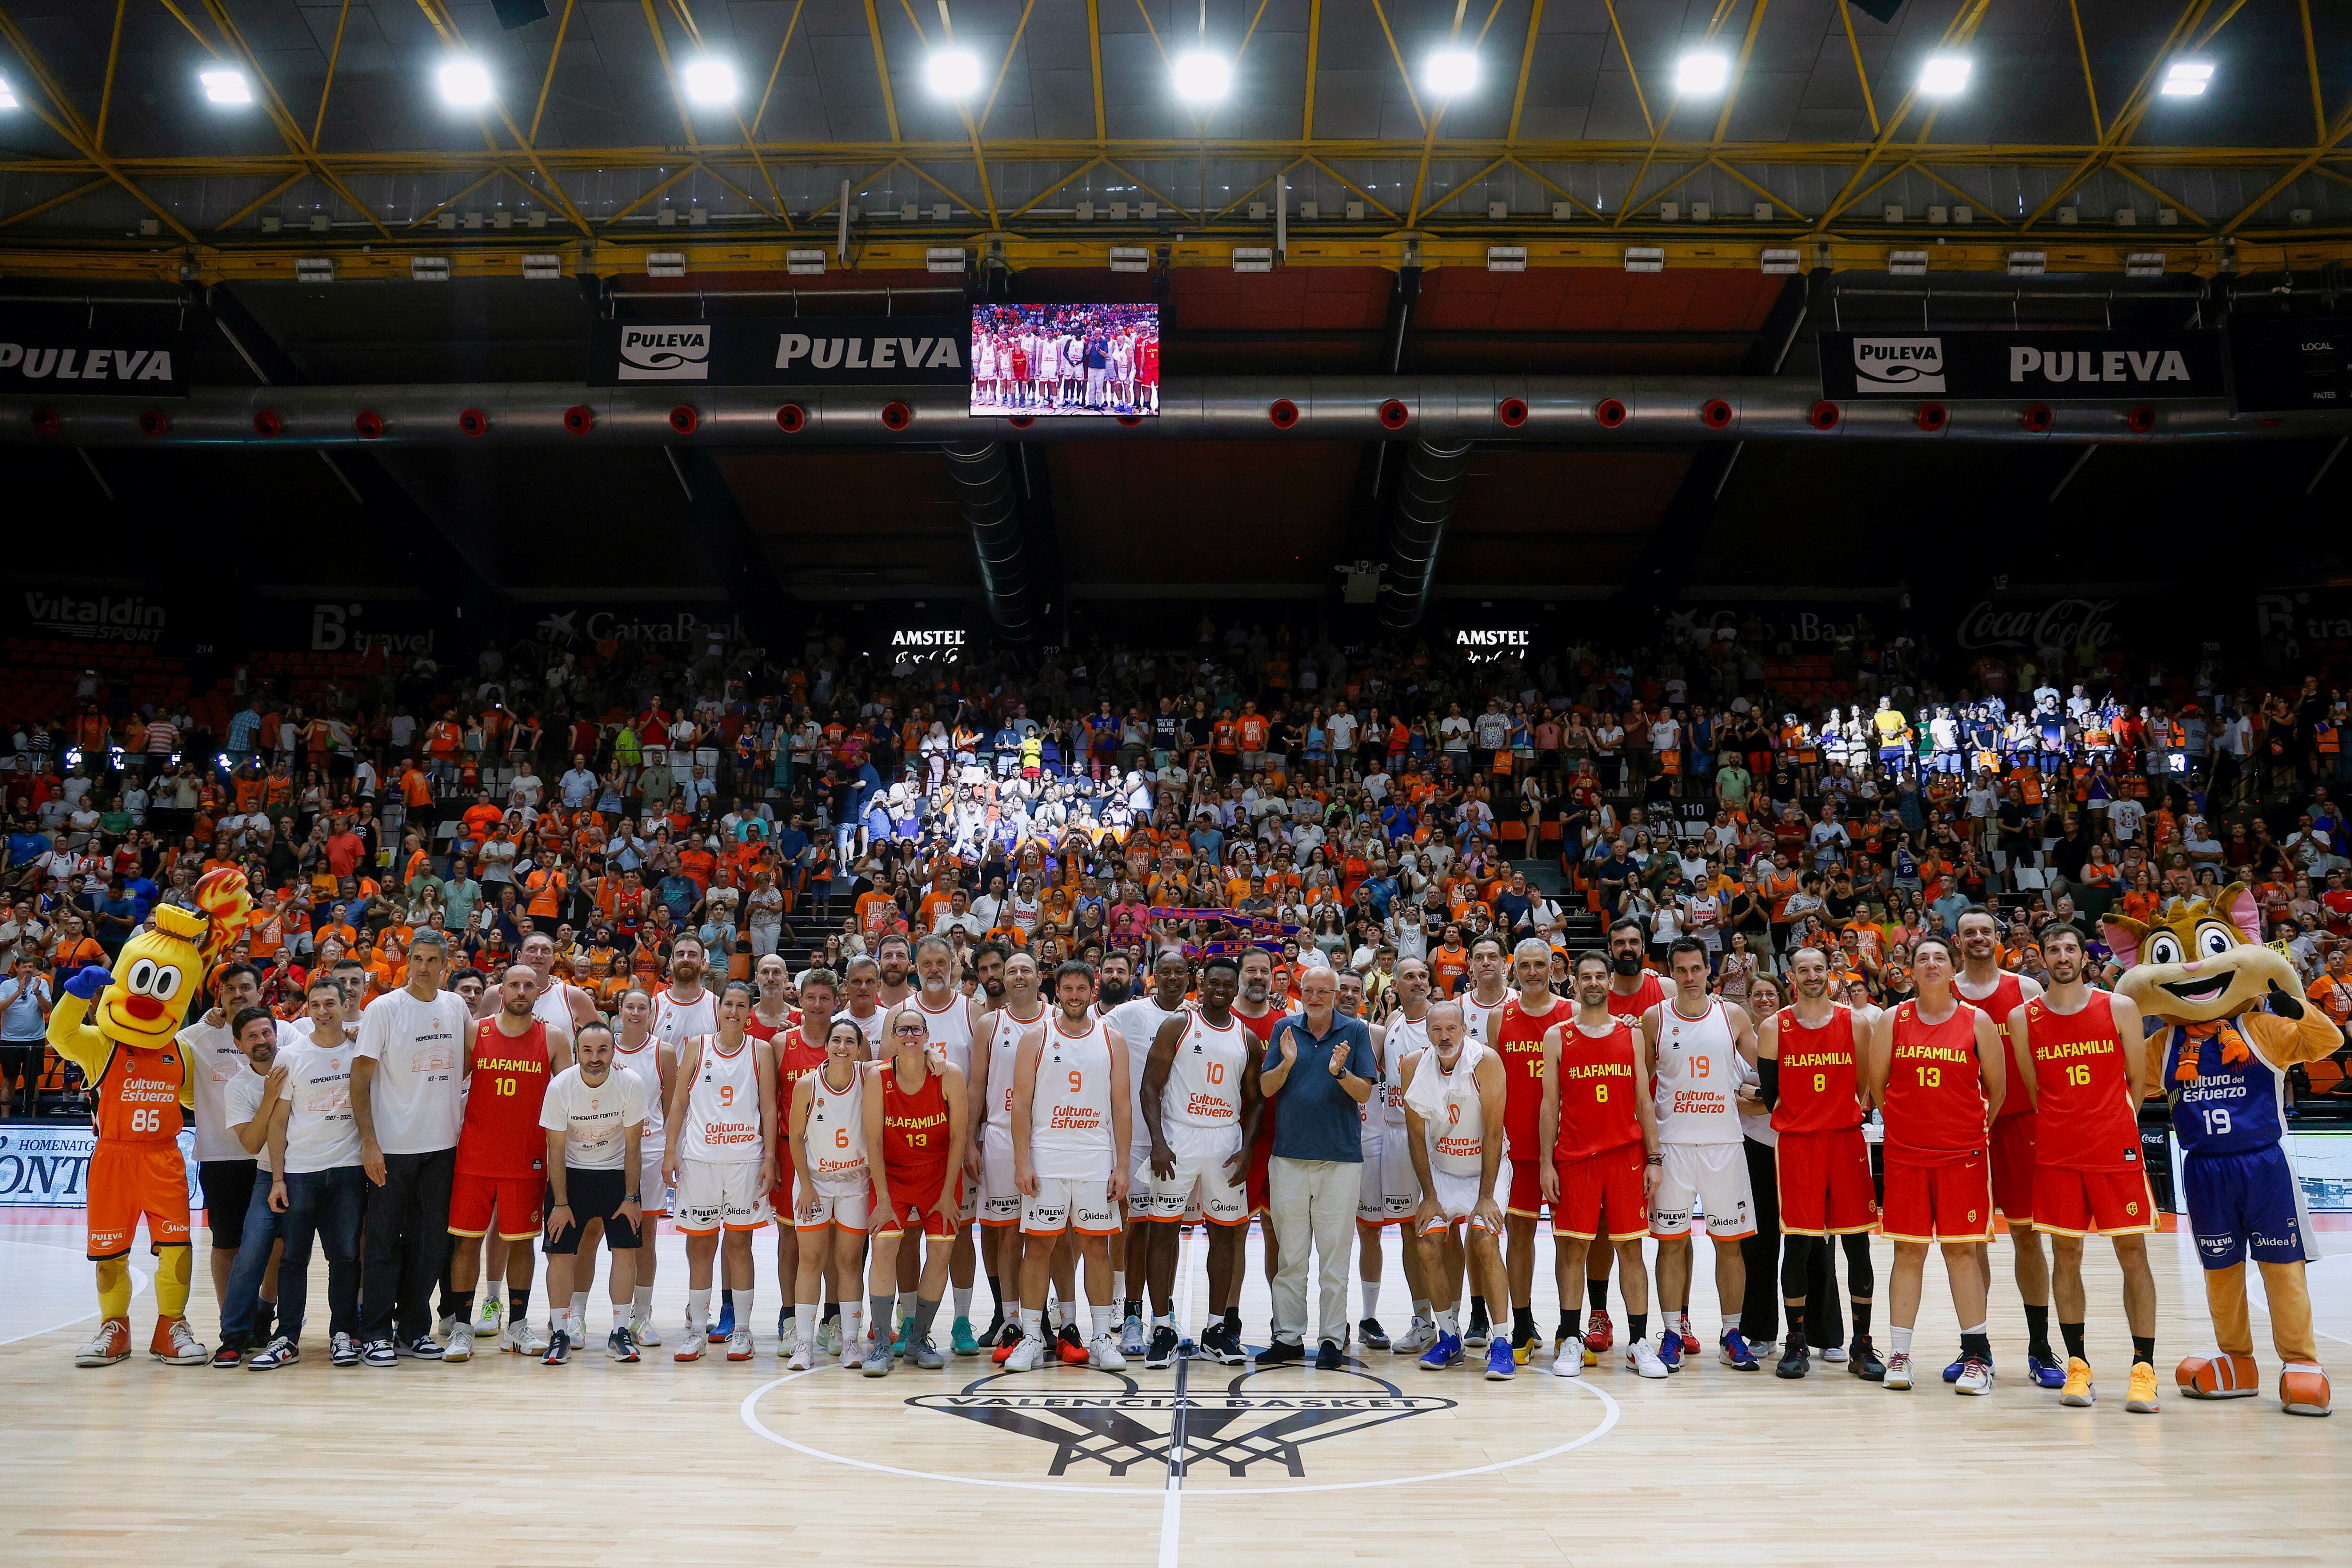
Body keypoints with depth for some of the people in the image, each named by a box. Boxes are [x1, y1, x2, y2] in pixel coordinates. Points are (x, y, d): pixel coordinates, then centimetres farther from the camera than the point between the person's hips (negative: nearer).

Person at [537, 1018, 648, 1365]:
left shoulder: (631, 1085, -17)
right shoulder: (560, 1087, -17)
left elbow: (632, 1146, -8)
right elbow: (556, 1149, -9)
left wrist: (630, 1197, -8)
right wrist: (560, 1203, -10)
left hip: (618, 1174, 0)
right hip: (571, 1174, 0)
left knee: (625, 1252, -5)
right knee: (560, 1255, -5)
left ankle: (620, 1333, 6)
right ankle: (561, 1334, 9)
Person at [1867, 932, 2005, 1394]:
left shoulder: (1977, 1021, -1)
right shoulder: (1892, 1020, 1)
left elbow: (1996, 1087, 8)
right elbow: (1876, 1084, 9)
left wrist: (1975, 1131, 13)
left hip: (1963, 1153, -1)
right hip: (1904, 1153, 1)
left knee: (1961, 1250, 2)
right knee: (1908, 1251, 4)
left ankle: (1976, 1354, 13)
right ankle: (1900, 1355, 11)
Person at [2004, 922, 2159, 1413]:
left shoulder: (2120, 1008, 0)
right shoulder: (2023, 1018, 2)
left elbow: (2138, 1082, 7)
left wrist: (2109, 1124, 9)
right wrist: (2062, 1126, 7)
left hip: (2117, 1149, -1)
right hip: (2056, 1152, 1)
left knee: (2133, 1253, 0)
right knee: (2066, 1255, 4)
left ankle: (2143, 1368, 7)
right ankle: (2077, 1365, 13)